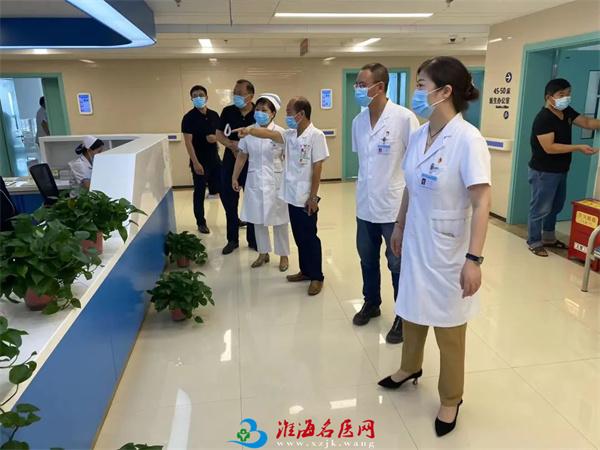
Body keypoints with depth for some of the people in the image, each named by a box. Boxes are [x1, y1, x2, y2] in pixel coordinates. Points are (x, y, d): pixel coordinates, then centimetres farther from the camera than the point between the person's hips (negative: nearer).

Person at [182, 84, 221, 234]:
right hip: (199, 161, -5)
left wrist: (216, 137, -9)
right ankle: (201, 223, 18)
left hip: (215, 158, 5)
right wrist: (195, 162, -20)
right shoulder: (189, 117, -10)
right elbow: (188, 142, -14)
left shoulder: (214, 115, 6)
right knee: (200, 192, 5)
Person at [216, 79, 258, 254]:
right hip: (231, 161, 3)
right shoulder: (228, 111, -1)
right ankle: (232, 239, 23)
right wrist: (232, 144, -15)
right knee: (228, 199, 8)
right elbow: (219, 134, 4)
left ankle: (253, 239, 22)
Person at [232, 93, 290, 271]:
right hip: (254, 181, 3)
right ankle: (263, 253, 28)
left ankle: (283, 255, 23)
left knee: (279, 220, 7)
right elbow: (242, 156, 8)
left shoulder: (281, 133, -8)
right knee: (257, 219, 12)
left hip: (276, 182, -3)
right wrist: (234, 177, 9)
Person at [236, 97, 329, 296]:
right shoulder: (290, 135, 8)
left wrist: (313, 197, -15)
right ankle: (305, 271, 31)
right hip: (292, 196, 7)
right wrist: (249, 130, -25)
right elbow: (270, 134, -6)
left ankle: (317, 277, 17)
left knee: (309, 237, 3)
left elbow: (317, 168, -14)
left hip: (306, 198, -7)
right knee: (299, 237, 16)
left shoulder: (315, 135, -13)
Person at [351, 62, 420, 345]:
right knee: (367, 260, 19)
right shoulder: (358, 121, 3)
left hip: (395, 206, -5)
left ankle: (403, 317, 27)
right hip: (365, 205, 6)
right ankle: (371, 303, 41)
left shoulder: (404, 118, -15)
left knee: (398, 265, 9)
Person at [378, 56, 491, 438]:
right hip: (416, 241, 6)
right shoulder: (418, 135, 1)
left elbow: (482, 201, -22)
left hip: (448, 249, -6)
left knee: (448, 327, 11)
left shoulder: (468, 139, -20)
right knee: (412, 310, 23)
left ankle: (451, 398, 35)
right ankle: (411, 368, 50)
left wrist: (474, 258, -24)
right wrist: (400, 226, 18)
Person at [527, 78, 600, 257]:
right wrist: (578, 148, -24)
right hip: (544, 172, -9)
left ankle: (549, 238, 34)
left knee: (555, 207, 19)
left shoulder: (567, 112, 6)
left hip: (560, 171, 9)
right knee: (540, 208, 0)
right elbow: (549, 148, -25)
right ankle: (534, 242, 13)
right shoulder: (543, 118, -21)